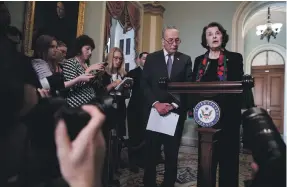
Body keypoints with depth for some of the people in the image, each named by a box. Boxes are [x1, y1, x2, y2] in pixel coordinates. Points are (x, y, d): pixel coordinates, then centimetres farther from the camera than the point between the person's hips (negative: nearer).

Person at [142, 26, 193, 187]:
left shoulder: (186, 60, 7)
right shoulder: (151, 58, 6)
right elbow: (145, 84, 0)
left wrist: (174, 104, -12)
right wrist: (156, 103, -13)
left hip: (176, 112, 1)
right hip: (155, 111, 0)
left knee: (172, 153, 11)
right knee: (151, 152, 8)